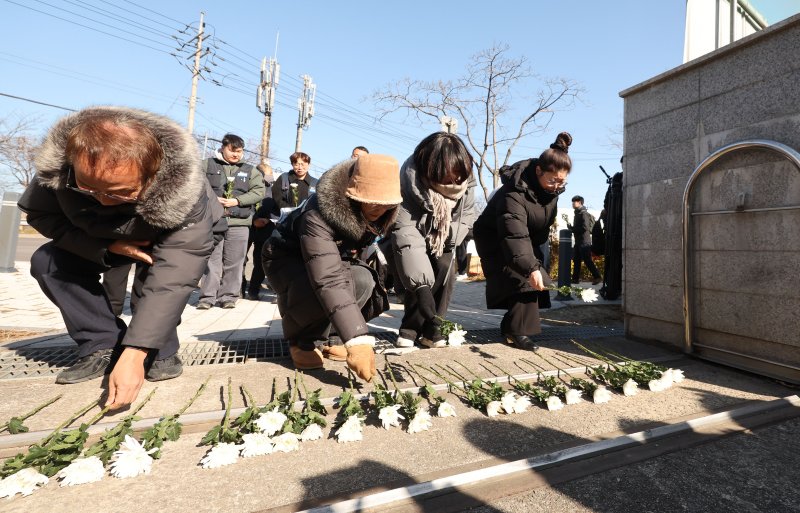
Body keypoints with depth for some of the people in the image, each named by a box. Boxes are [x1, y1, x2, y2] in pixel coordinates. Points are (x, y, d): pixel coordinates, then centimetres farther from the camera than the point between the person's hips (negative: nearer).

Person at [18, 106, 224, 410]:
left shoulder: (185, 197, -43)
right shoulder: (56, 166, -31)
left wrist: (134, 355, -46)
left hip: (172, 238, -4)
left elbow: (170, 280, -44)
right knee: (47, 262, -14)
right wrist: (106, 247, -30)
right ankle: (104, 347, -6)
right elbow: (39, 214, -13)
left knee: (154, 280, -33)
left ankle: (161, 354, -10)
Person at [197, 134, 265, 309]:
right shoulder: (207, 165, 11)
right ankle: (207, 296, 8)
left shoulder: (250, 170, 13)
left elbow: (259, 191, 2)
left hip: (239, 223, 1)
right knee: (211, 260, 0)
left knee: (233, 262, 3)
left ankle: (228, 296, 12)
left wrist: (237, 201, -9)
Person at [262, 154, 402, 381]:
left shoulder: (377, 213, -17)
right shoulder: (318, 215, -39)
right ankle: (300, 341, -6)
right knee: (319, 288, -37)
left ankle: (317, 338, -2)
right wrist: (357, 341, -54)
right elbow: (328, 281, -49)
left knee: (364, 281, -24)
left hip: (333, 257, 6)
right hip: (287, 259, -6)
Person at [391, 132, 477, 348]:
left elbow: (467, 215, -5)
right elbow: (405, 232, -40)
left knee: (446, 270, -17)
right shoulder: (410, 181, -35)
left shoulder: (466, 182, -21)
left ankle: (410, 329, -8)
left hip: (442, 242, 4)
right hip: (414, 239, -3)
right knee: (420, 279, -23)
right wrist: (420, 284, -46)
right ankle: (429, 328, -5)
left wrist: (449, 238, -22)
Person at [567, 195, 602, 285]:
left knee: (587, 260, -7)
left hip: (584, 241, -9)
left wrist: (572, 228, -14)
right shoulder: (577, 213, 17)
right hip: (578, 241, 9)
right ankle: (575, 278, 13)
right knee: (576, 260, 9)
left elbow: (585, 227, -20)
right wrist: (571, 228, 2)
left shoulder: (583, 213, -12)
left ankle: (597, 277, -1)